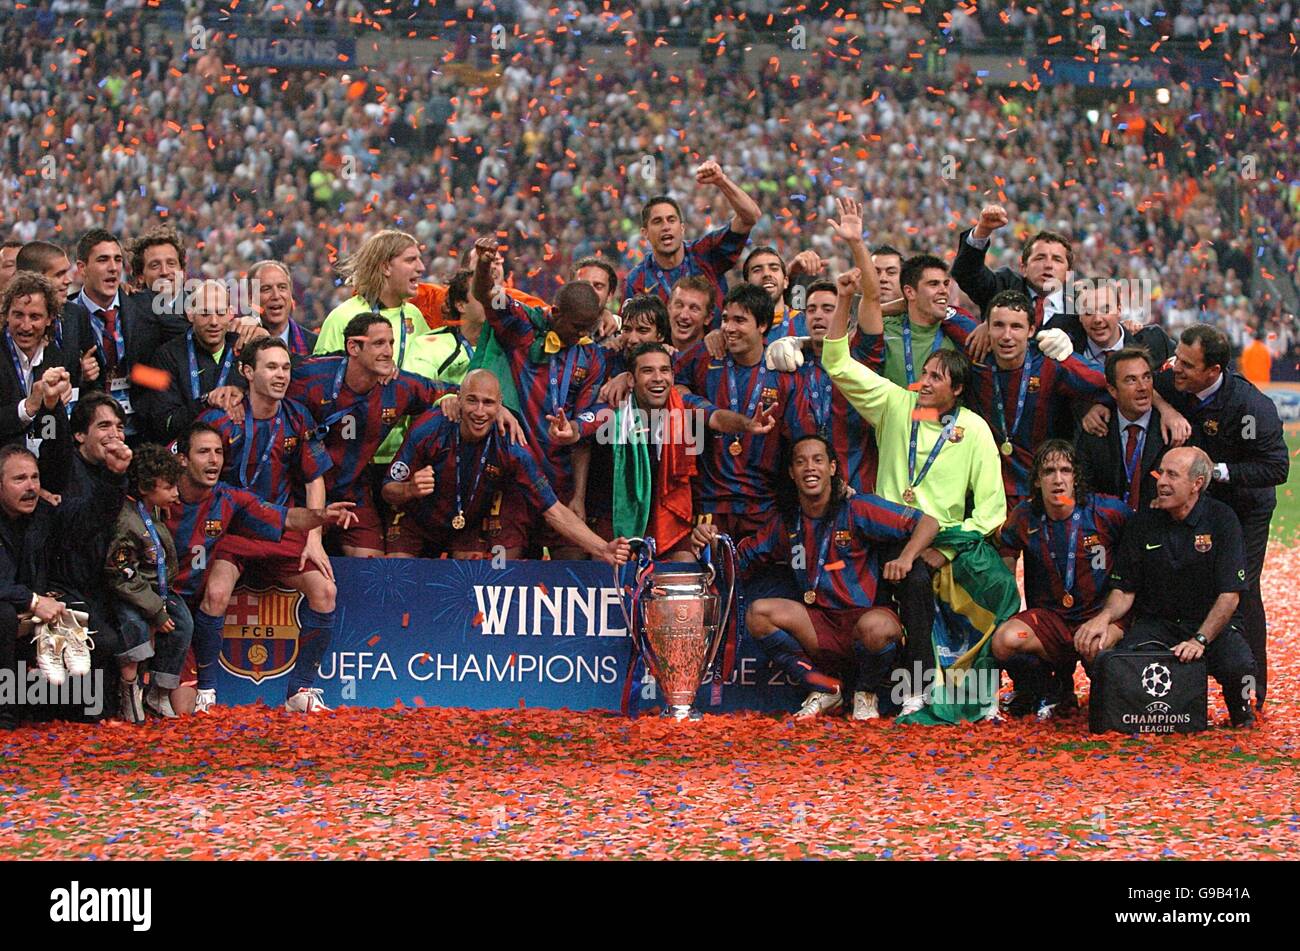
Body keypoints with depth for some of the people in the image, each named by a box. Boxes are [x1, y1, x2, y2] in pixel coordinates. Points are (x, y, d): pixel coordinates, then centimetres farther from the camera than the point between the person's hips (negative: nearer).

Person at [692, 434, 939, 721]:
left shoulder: (856, 510, -6)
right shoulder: (785, 524, 10)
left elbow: (927, 524, -8)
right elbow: (742, 559, 16)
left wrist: (905, 558, -27)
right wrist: (711, 541, -5)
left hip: (866, 615, -4)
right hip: (821, 627, 4)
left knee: (875, 627, -40)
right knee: (758, 613, -17)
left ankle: (866, 694, -3)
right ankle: (824, 689, 0)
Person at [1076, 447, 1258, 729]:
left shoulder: (1221, 520, -6)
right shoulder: (1144, 523, 3)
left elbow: (1229, 595, -10)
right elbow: (1124, 590, 6)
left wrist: (1199, 640, -23)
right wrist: (1104, 617, -17)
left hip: (1213, 623, -2)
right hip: (1157, 623, 2)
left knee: (1237, 667, -33)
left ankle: (1239, 706, 5)